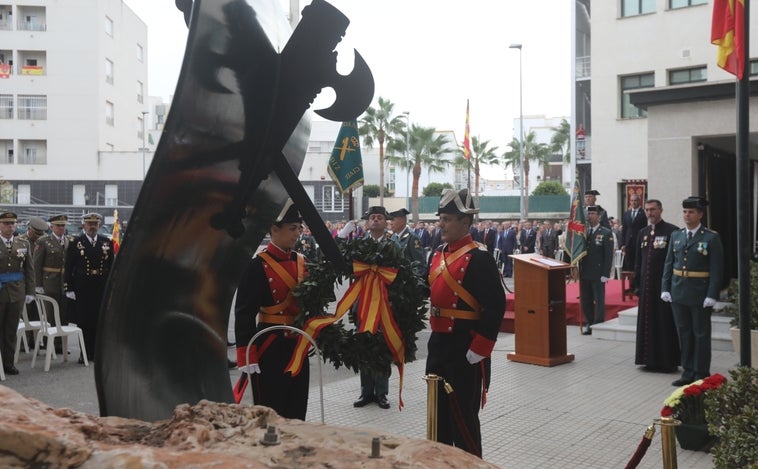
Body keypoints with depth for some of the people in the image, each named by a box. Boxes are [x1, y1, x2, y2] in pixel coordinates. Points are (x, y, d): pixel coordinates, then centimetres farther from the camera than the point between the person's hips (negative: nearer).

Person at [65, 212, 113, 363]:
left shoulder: (107, 243, 8)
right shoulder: (75, 243, 0)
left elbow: (111, 266, 10)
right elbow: (68, 268, -1)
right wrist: (69, 289, -5)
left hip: (102, 288, 2)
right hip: (82, 290, -2)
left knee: (100, 321, 5)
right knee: (84, 322, 3)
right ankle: (85, 353, 12)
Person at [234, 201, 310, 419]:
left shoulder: (302, 261, 8)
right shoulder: (257, 265, -12)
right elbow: (244, 313, -14)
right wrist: (247, 357, -18)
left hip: (298, 344, 6)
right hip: (270, 347, -6)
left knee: (297, 412, 14)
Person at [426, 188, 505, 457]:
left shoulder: (479, 259, -14)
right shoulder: (437, 255, 9)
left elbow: (496, 306, -19)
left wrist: (478, 350, -19)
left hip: (465, 349, -8)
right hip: (438, 345, 8)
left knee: (463, 417, 2)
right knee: (438, 413, 17)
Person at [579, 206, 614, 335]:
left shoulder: (606, 233, -5)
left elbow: (609, 255, -8)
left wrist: (605, 274, -13)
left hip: (598, 274, -4)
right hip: (584, 273, 5)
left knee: (599, 300, 3)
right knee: (585, 301, 10)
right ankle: (589, 324, 22)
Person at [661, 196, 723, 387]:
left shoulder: (711, 238, -7)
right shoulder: (676, 235, 8)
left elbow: (717, 269, -9)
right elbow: (669, 263, 10)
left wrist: (712, 295, -14)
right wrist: (665, 288, 3)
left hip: (700, 295, -5)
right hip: (678, 293, 5)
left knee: (701, 335, 6)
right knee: (684, 334, 10)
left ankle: (701, 375, 15)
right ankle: (688, 373, 20)